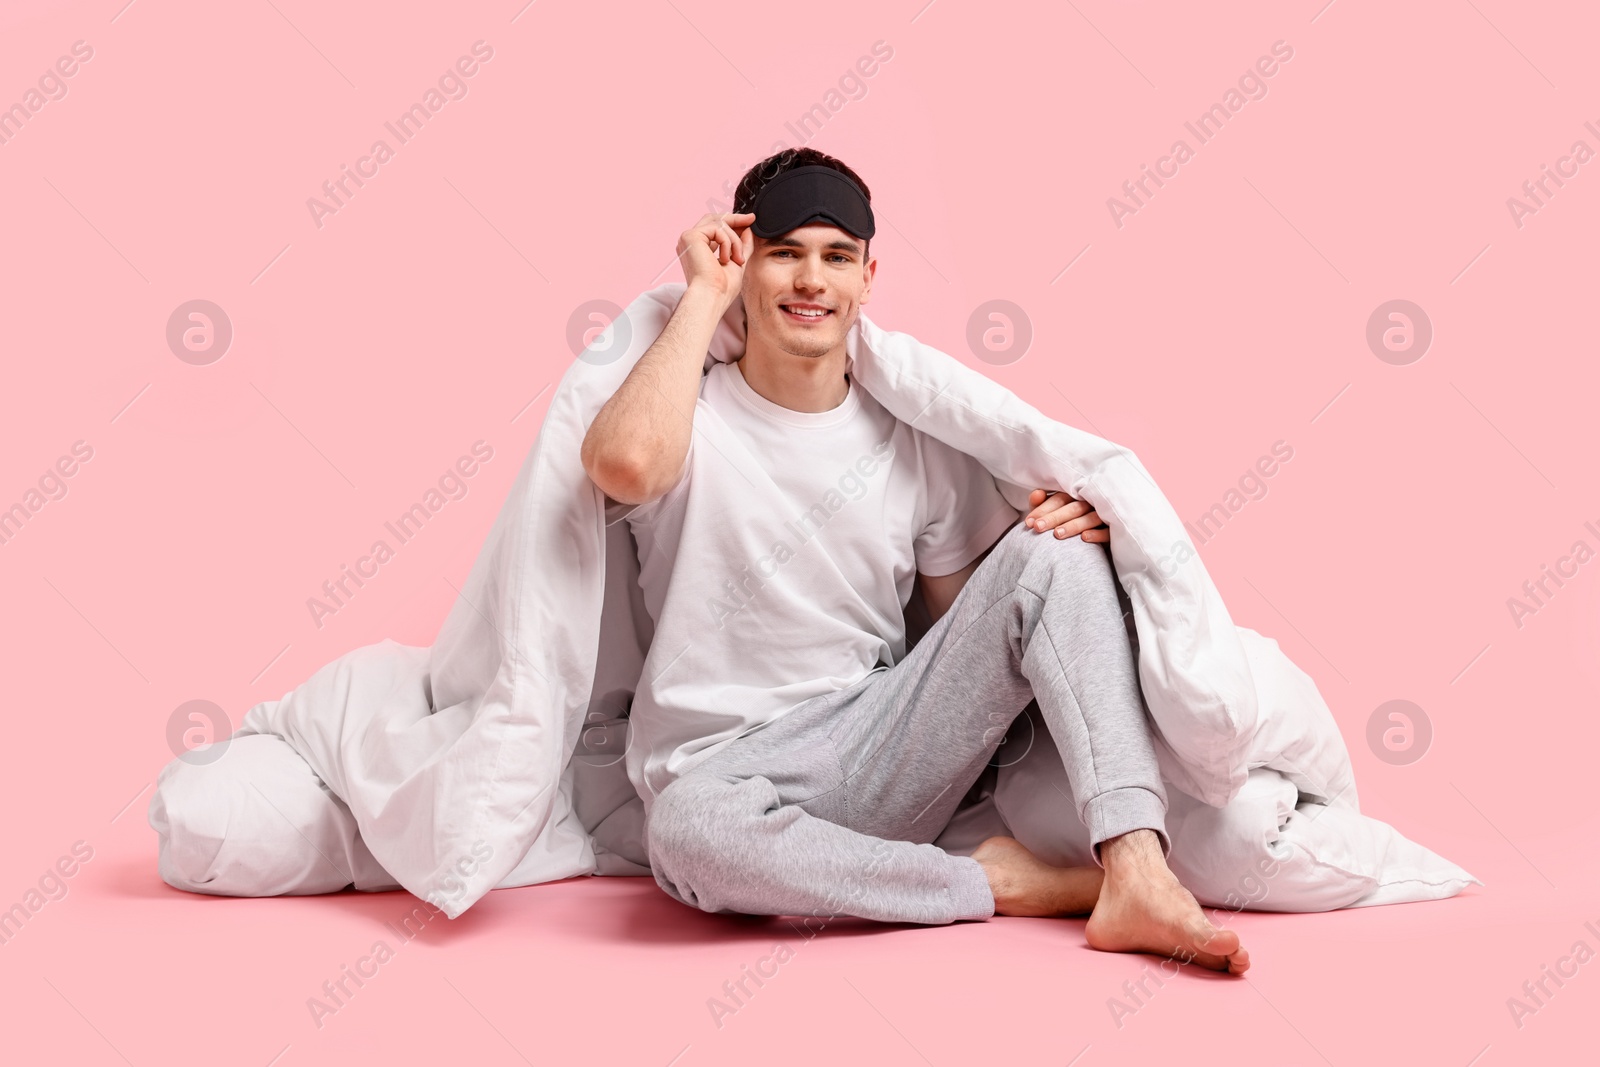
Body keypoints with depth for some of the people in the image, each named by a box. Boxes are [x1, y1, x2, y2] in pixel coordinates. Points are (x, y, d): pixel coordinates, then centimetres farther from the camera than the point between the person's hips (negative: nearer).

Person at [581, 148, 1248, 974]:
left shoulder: (913, 436, 7)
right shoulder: (695, 417, -4)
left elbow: (970, 623, 15)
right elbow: (624, 463, -30)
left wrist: (1062, 529, -7)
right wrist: (702, 295, -16)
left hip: (885, 754, 4)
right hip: (730, 770, -3)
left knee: (1052, 553, -13)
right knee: (692, 828, -40)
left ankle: (1136, 872, -26)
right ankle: (994, 883, -19)